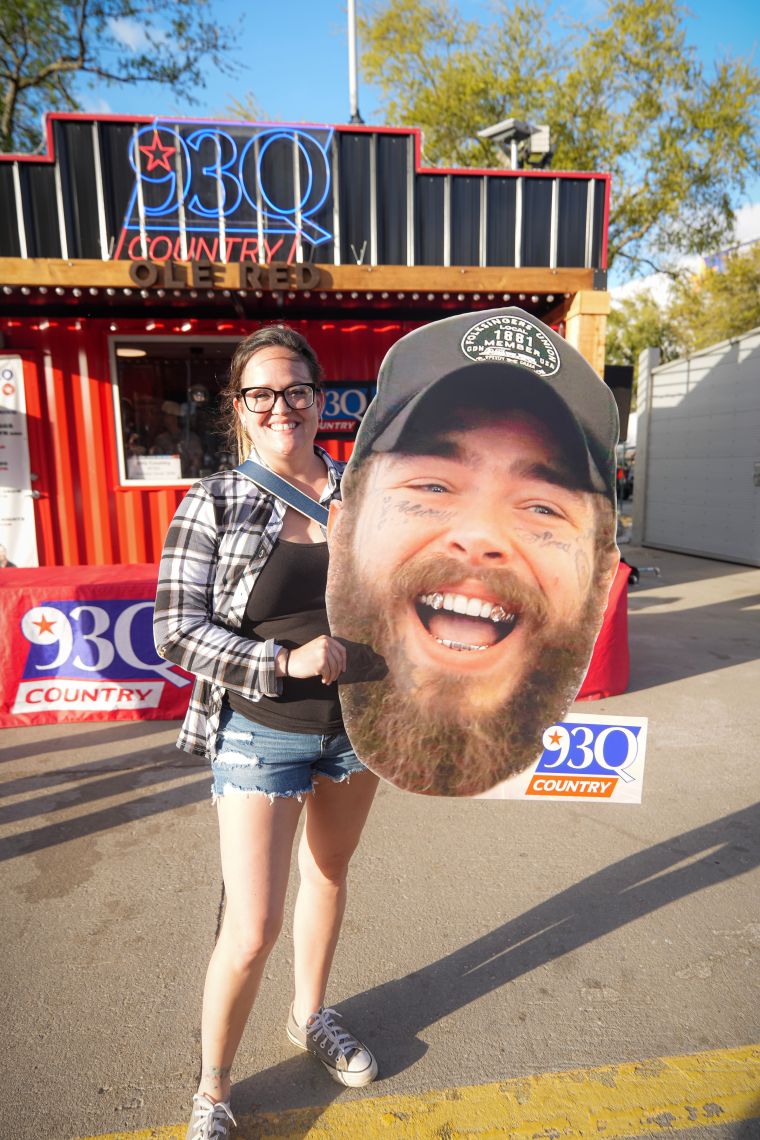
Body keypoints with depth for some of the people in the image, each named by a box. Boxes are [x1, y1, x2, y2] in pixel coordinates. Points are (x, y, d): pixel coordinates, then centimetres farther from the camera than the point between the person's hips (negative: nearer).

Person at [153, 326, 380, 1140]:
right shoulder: (214, 503, -11)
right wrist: (283, 662, -23)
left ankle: (310, 1016, 51)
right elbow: (177, 631, -14)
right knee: (252, 932, 1)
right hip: (262, 735, -4)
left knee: (329, 873, 23)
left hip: (357, 722, 4)